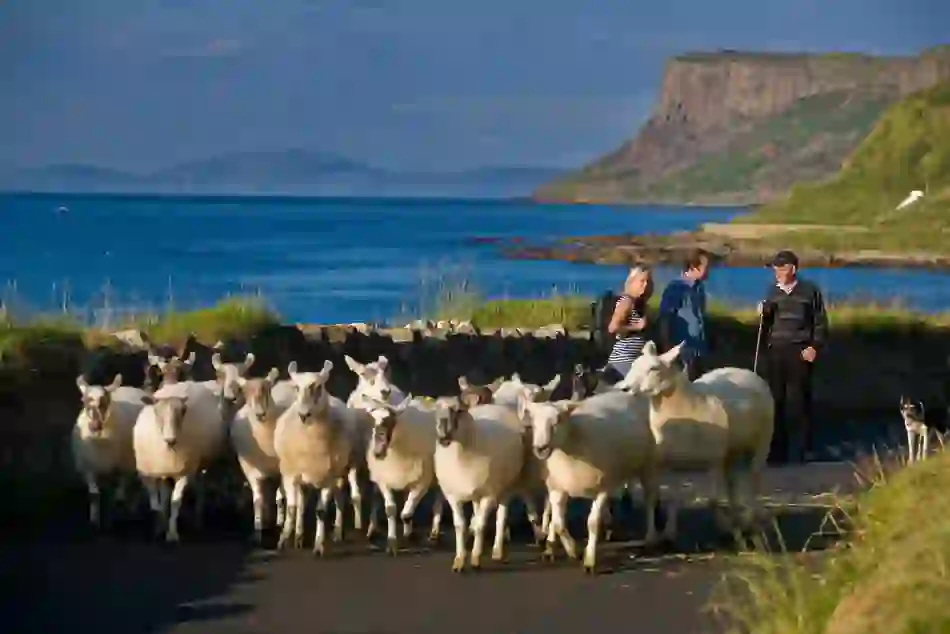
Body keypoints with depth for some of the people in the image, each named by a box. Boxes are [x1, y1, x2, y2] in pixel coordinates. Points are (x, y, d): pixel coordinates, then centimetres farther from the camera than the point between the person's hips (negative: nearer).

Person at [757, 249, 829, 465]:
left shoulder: (809, 290, 1)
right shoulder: (772, 291, 12)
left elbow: (820, 323, 1)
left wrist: (815, 347, -9)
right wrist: (763, 314, -3)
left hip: (800, 352, -4)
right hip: (775, 350, 4)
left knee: (797, 402, -4)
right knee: (776, 400, 2)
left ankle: (798, 452, 1)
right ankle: (777, 451, 6)